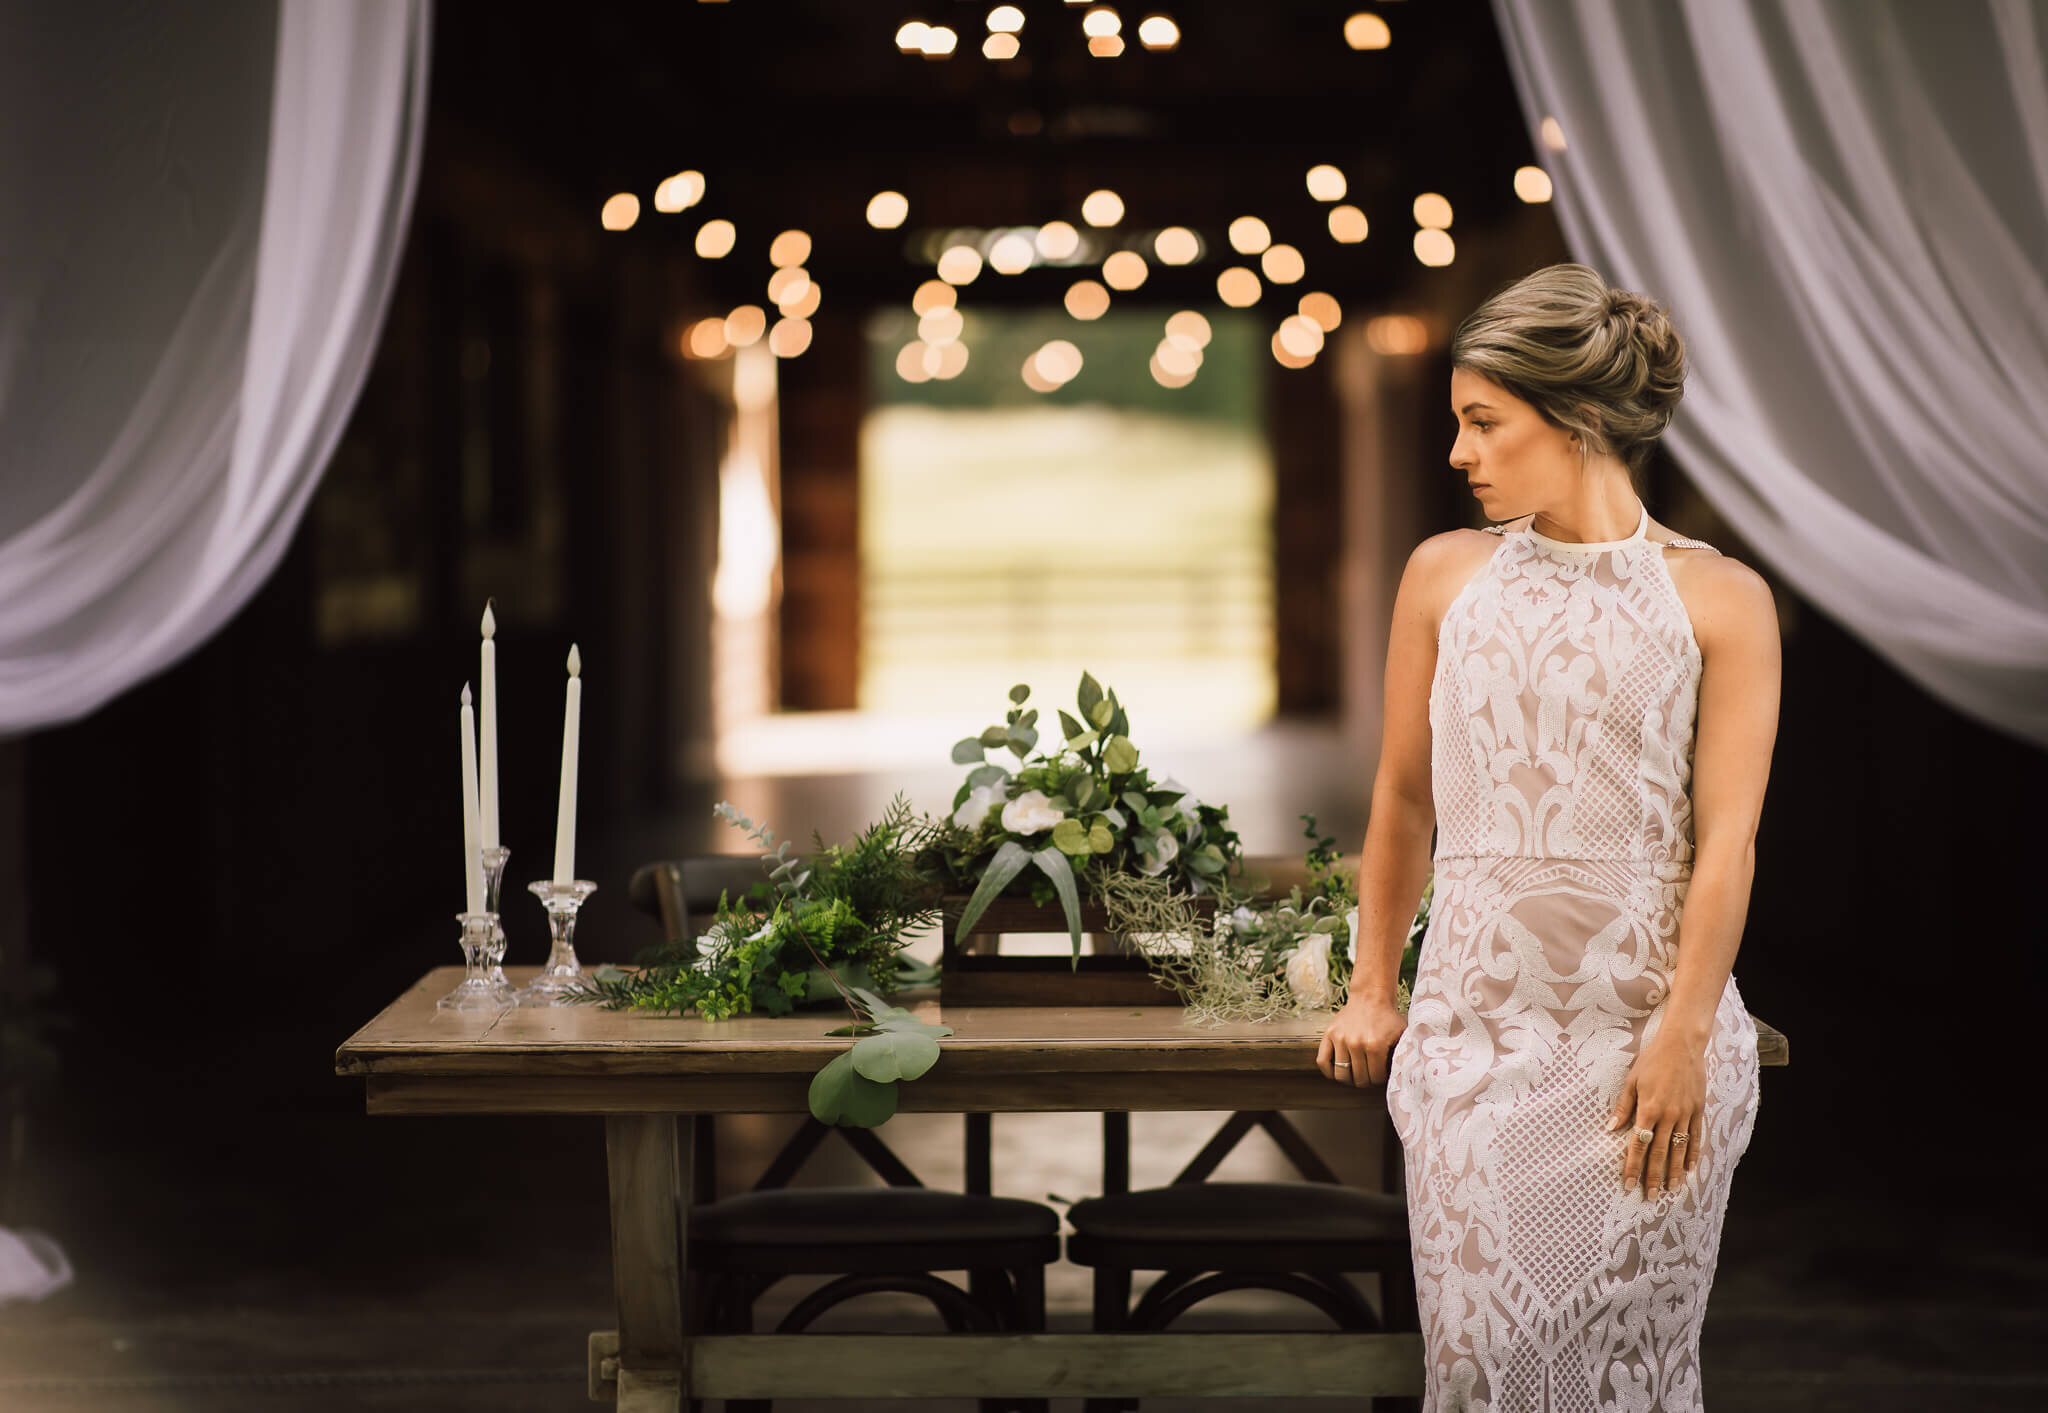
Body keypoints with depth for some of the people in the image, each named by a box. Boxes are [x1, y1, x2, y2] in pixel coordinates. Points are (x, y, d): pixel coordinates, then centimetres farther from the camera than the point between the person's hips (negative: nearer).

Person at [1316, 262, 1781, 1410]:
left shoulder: (1719, 599, -1)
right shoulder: (1447, 575, 8)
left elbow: (1725, 842, -5)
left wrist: (1682, 1037, -12)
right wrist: (1373, 991, 15)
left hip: (1649, 1023, -2)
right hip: (1477, 1021, 2)